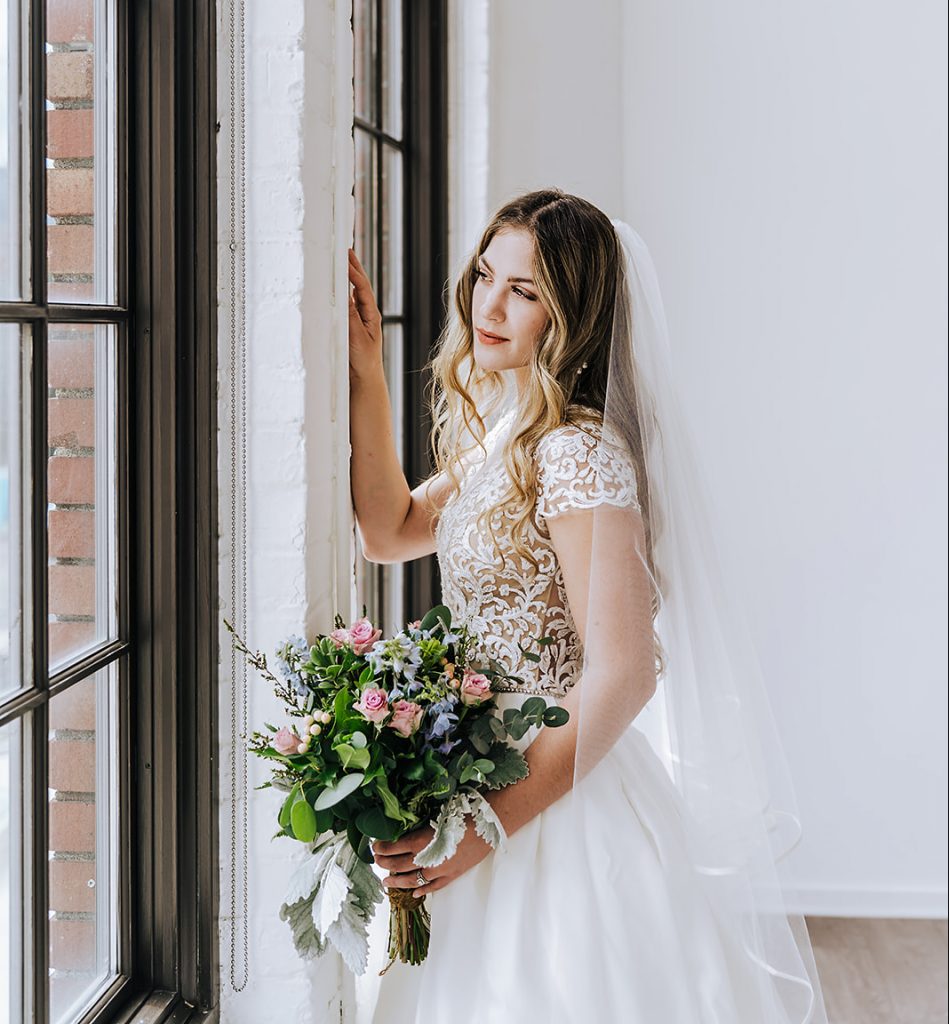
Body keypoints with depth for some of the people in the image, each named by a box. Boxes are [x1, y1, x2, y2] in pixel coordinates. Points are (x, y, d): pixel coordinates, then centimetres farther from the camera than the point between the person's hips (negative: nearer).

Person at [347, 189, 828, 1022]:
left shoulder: (580, 454, -21)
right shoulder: (506, 437, 8)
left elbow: (622, 676, -26)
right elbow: (391, 531, 14)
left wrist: (489, 822, -26)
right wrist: (365, 373, 6)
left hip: (556, 797, -9)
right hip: (479, 769, 9)